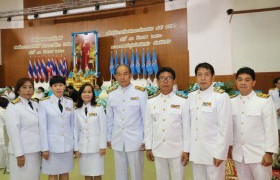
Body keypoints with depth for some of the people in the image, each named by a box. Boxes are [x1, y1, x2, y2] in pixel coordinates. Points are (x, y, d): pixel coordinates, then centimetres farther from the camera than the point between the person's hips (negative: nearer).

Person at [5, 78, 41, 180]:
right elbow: (13, 131, -14)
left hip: (36, 149, 6)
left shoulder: (36, 105, 8)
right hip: (23, 151, -6)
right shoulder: (13, 106, -10)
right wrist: (19, 154, -16)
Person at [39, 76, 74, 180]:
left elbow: (72, 124, 8)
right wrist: (45, 148, -8)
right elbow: (42, 127, -6)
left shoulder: (70, 102, 4)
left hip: (68, 144, 3)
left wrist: (75, 142, 7)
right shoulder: (44, 103, -6)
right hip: (52, 144, -3)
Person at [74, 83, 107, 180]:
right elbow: (76, 130, 6)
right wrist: (76, 148, 4)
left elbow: (103, 128, -5)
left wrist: (103, 146, -7)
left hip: (96, 146, -2)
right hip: (83, 147, 3)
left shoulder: (99, 109, -4)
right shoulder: (77, 111, 3)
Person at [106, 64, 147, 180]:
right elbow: (109, 118, 7)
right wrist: (108, 138, 10)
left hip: (135, 140, -3)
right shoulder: (111, 94, 1)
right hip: (117, 140, 3)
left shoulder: (140, 92, -8)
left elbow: (146, 118, -5)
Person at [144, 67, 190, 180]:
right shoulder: (151, 101, 0)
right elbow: (148, 126, 4)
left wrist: (186, 150, -5)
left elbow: (186, 127, -5)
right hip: (158, 150, 2)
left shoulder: (182, 101, -7)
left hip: (177, 150, -2)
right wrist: (148, 147, 4)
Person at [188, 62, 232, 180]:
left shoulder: (221, 97, -12)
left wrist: (220, 153, -13)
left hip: (213, 151, -5)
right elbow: (190, 123, 8)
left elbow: (225, 127, -13)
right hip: (195, 151, 5)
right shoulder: (191, 96, 4)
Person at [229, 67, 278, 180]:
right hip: (238, 153, 4)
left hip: (259, 154, -4)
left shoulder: (264, 101, -12)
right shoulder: (231, 102, 0)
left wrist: (269, 153, -10)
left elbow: (271, 129, -10)